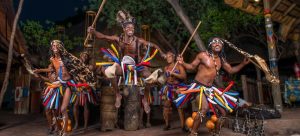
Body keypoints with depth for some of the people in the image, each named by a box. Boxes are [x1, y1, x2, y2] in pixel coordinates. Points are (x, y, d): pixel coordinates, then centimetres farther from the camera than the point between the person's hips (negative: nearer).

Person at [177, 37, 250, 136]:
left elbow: (231, 70, 19)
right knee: (204, 108, -32)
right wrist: (183, 63, -20)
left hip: (210, 88, 7)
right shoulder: (203, 55, -8)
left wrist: (243, 64, 8)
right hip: (198, 86, -7)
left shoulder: (221, 59, 9)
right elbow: (192, 66, -2)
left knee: (224, 110, 10)